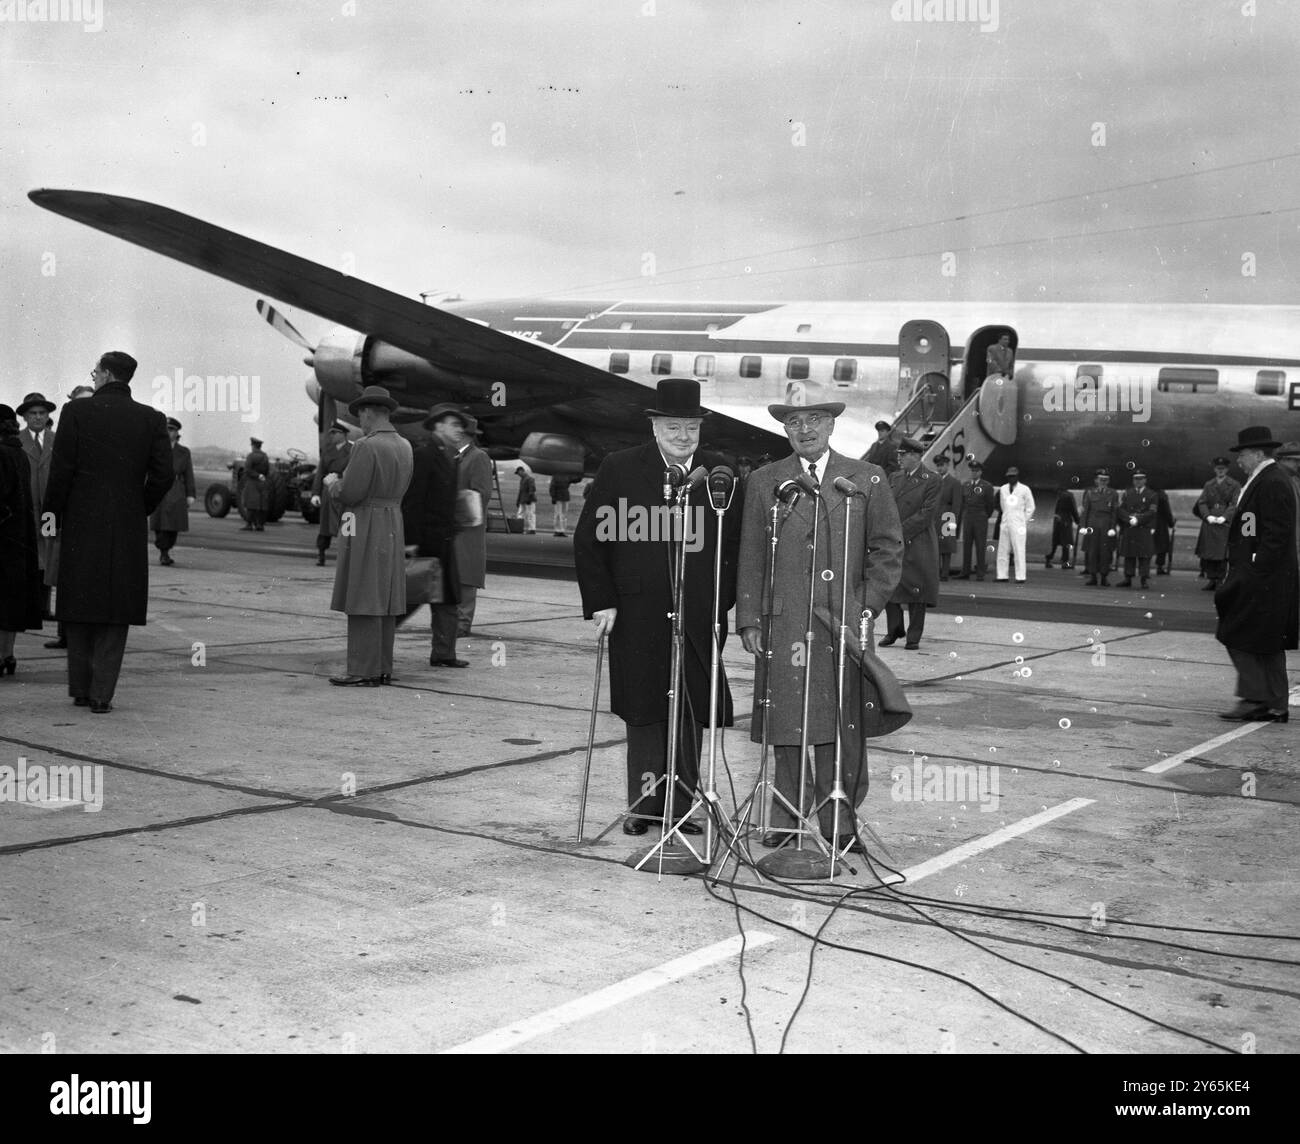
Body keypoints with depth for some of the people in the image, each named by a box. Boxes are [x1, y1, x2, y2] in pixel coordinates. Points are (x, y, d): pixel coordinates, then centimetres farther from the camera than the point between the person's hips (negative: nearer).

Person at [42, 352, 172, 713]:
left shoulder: (76, 411, -4)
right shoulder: (151, 419, 2)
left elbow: (61, 470, -7)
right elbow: (164, 474, -2)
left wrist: (52, 516, 4)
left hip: (82, 524, -1)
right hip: (128, 529, 1)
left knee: (80, 606, 11)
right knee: (115, 612, 6)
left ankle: (80, 689, 16)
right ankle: (102, 693, 1)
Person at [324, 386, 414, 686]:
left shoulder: (367, 446, -16)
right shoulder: (404, 446, 10)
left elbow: (349, 494, -18)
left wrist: (332, 483, 3)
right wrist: (345, 481, 24)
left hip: (364, 531, -9)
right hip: (392, 526, 9)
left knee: (362, 601, -6)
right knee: (383, 600, 9)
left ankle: (364, 671, -6)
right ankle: (381, 667, 11)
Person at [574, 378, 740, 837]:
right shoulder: (619, 469, 3)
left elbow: (736, 546, 10)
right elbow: (588, 540, 3)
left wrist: (723, 605, 2)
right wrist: (601, 602, -3)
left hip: (699, 617, 1)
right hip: (636, 615, -1)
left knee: (691, 712, 3)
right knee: (644, 711, 5)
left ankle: (681, 805, 13)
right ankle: (644, 802, 16)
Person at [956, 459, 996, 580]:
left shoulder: (987, 486, -1)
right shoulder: (965, 485, 12)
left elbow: (991, 504, 3)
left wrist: (984, 516, 10)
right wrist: (963, 516, 12)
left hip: (981, 519, -4)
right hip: (967, 519, 4)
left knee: (980, 546, -3)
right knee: (966, 545, 2)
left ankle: (980, 573, -1)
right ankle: (965, 573, 5)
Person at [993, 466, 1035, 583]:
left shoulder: (1024, 489, 1)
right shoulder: (1003, 489, 12)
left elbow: (1030, 508, 6)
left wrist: (1025, 522, 4)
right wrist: (1006, 517, 14)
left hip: (1018, 524, -4)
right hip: (1005, 523, 4)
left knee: (1019, 550, -7)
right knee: (1002, 550, 3)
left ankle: (1020, 577, -6)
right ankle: (1002, 576, 8)